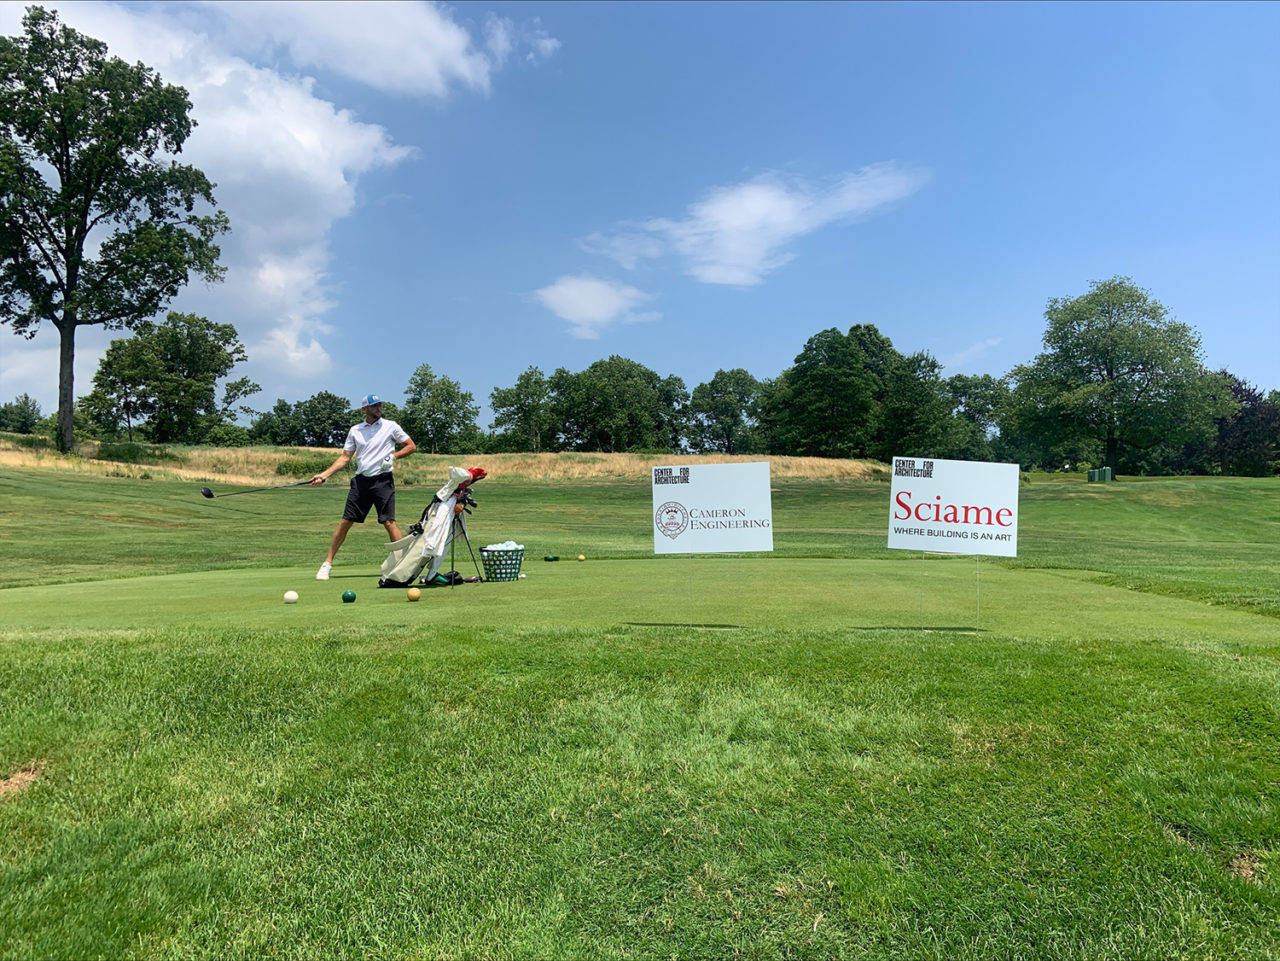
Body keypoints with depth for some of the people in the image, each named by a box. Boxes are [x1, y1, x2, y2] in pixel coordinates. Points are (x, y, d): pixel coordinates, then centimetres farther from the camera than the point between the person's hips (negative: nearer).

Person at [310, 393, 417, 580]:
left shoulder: (391, 426, 4)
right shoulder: (355, 430, 12)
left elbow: (411, 446, 7)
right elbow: (345, 457, 12)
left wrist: (394, 456, -8)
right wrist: (324, 475, 2)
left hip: (383, 480, -3)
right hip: (361, 480, 3)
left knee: (389, 522, -10)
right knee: (345, 521, 2)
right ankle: (327, 563, 11)